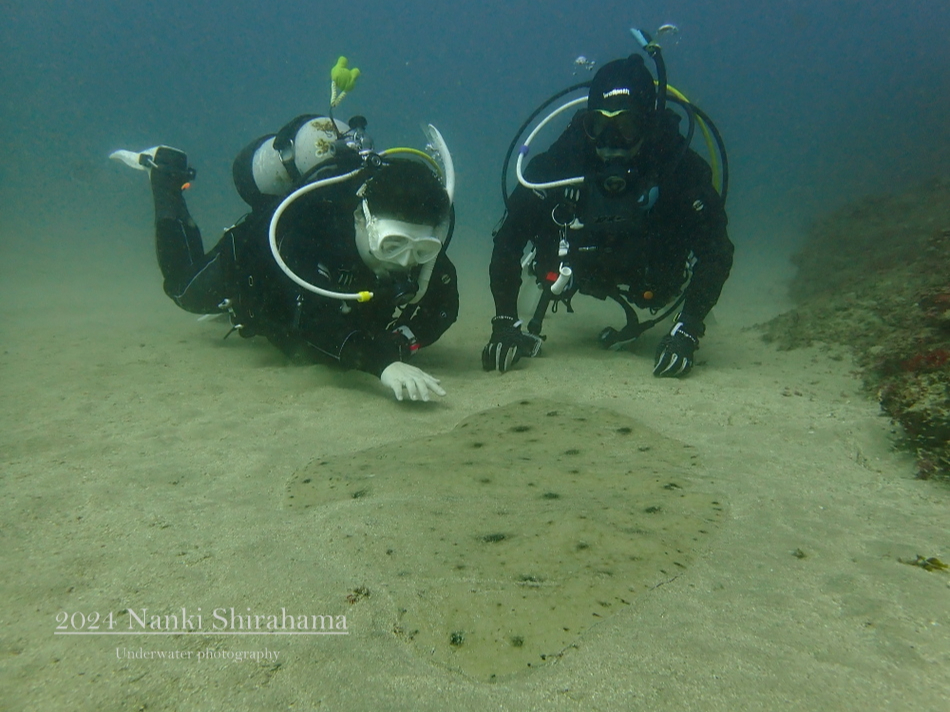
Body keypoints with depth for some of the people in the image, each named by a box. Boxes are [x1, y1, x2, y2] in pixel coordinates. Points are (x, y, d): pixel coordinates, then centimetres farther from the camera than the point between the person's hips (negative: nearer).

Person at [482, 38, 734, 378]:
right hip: (583, 269, 0)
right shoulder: (565, 156, -29)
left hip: (651, 282, 1)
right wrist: (505, 322, -34)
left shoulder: (679, 166, -30)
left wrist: (687, 332, -39)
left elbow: (715, 250, -29)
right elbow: (508, 237, -27)